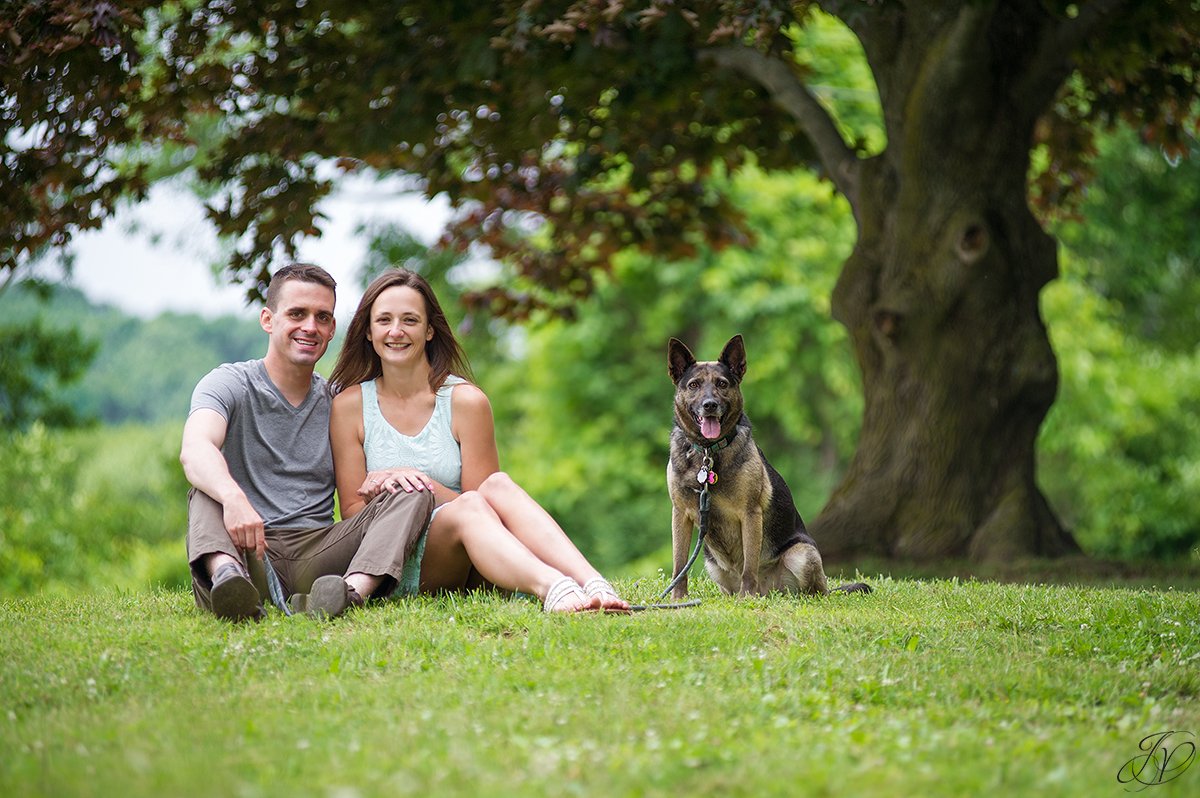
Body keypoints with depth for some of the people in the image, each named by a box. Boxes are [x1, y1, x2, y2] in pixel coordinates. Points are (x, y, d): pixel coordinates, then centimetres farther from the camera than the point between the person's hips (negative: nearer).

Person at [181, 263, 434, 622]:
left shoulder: (337, 403, 17)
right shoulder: (229, 384, 3)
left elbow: (356, 501, 15)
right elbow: (195, 450, -19)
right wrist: (233, 497, -43)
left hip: (316, 553, 3)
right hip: (250, 555, -3)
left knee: (415, 496, -15)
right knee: (207, 493, -28)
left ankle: (353, 590, -46)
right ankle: (226, 576, -61)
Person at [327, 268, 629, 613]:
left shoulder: (466, 401, 3)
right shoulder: (349, 406, 5)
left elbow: (490, 497, 1)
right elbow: (352, 512, 5)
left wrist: (420, 485, -14)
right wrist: (380, 493, -17)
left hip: (467, 570, 1)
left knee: (498, 483, -30)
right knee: (467, 507, -32)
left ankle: (592, 585, -52)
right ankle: (551, 588, -61)